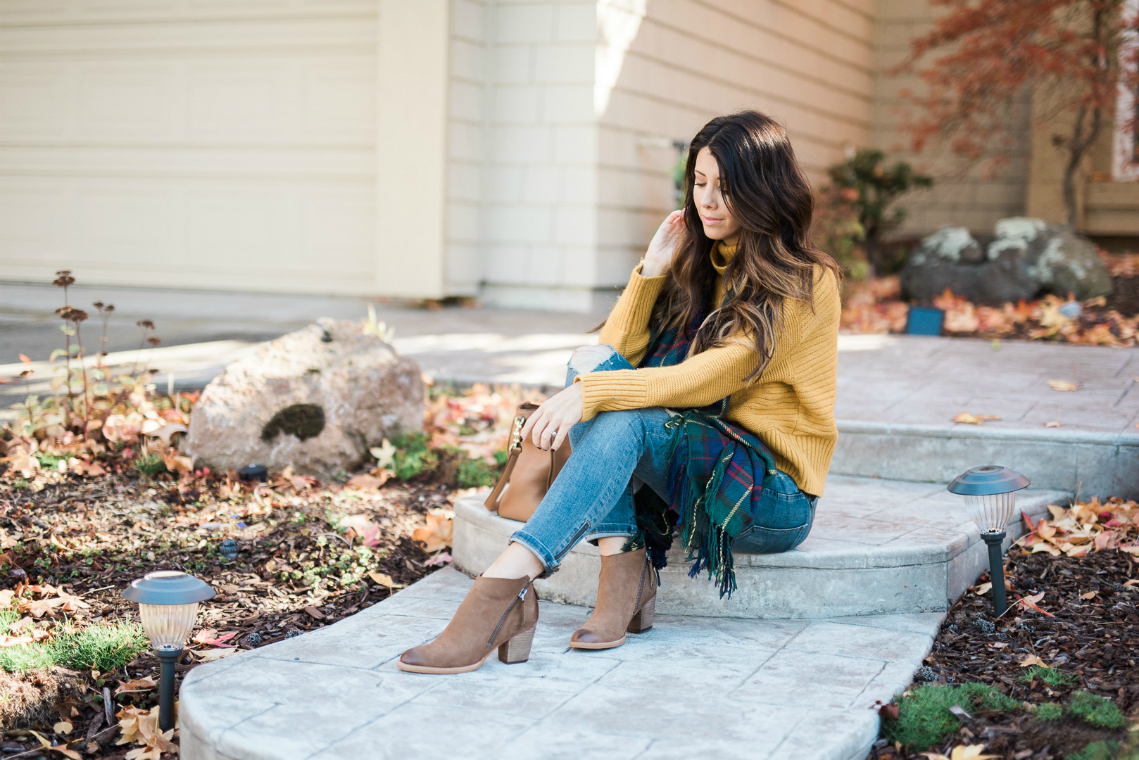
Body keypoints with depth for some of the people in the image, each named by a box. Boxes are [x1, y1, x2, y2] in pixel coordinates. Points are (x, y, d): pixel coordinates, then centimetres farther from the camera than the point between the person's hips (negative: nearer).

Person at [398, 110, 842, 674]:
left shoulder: (806, 285, -10)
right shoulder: (697, 264, 12)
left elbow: (705, 379, -23)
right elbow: (615, 355, 4)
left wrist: (591, 395, -32)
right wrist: (651, 271, -6)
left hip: (776, 497, -6)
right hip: (694, 472, 6)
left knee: (628, 419, -32)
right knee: (591, 363, -16)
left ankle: (505, 589, -44)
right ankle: (624, 569, -29)